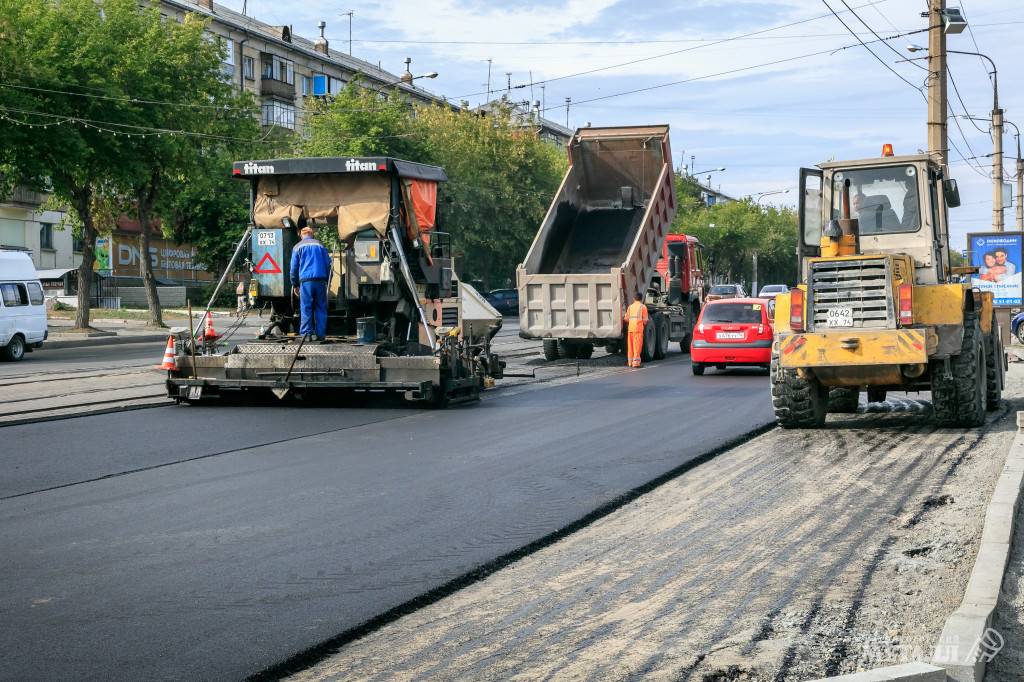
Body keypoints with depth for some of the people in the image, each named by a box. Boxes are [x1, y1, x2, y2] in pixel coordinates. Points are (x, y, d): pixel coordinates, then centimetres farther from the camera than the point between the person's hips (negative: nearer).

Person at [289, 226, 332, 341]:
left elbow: (294, 267, 7)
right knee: (321, 309, 6)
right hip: (321, 281, 2)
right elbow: (328, 265, 13)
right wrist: (327, 282, 17)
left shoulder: (298, 247, 9)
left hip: (306, 281, -2)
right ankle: (320, 334, 5)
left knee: (306, 309, 0)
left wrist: (295, 285, 13)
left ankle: (306, 333, -5)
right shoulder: (321, 246, 15)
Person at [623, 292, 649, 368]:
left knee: (630, 345, 10)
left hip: (630, 328, 4)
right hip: (638, 328, -4)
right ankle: (636, 362, -11)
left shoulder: (630, 306, 13)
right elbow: (645, 320, -3)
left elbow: (626, 319, 10)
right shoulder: (643, 307, 1)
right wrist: (644, 324, 19)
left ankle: (630, 362, 15)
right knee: (637, 346, -5)